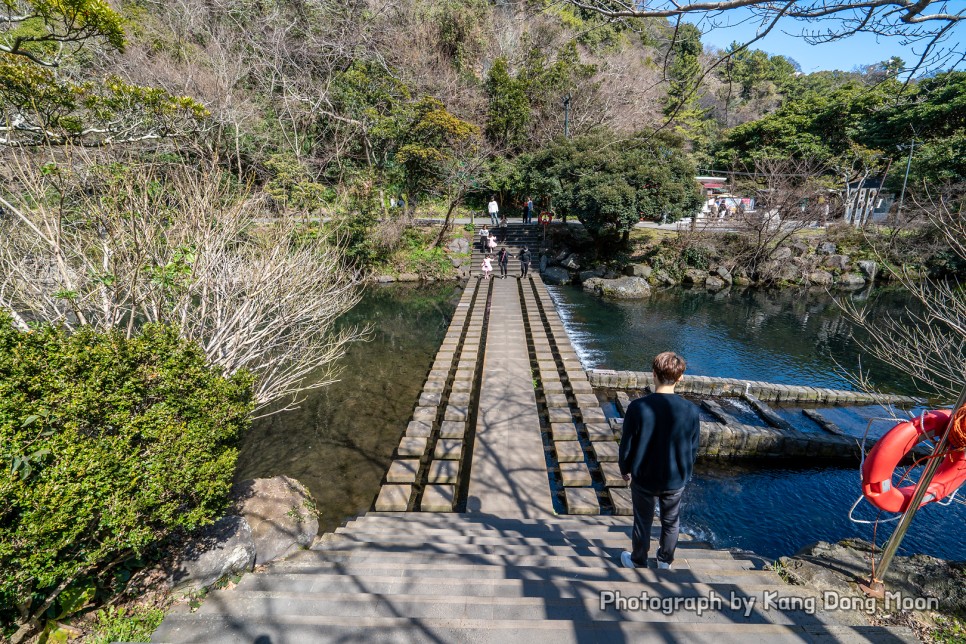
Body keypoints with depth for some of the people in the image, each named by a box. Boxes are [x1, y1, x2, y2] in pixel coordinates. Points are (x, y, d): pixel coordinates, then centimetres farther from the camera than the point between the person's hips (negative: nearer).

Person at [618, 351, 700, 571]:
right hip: (676, 479, 2)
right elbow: (693, 449, -4)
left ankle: (638, 563, 39)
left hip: (644, 478, -2)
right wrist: (684, 472, 15)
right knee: (671, 522, 25)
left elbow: (627, 445, -14)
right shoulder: (691, 410, -17)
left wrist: (625, 469, 5)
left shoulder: (638, 407, -25)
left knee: (643, 522, 19)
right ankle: (665, 561, 46)